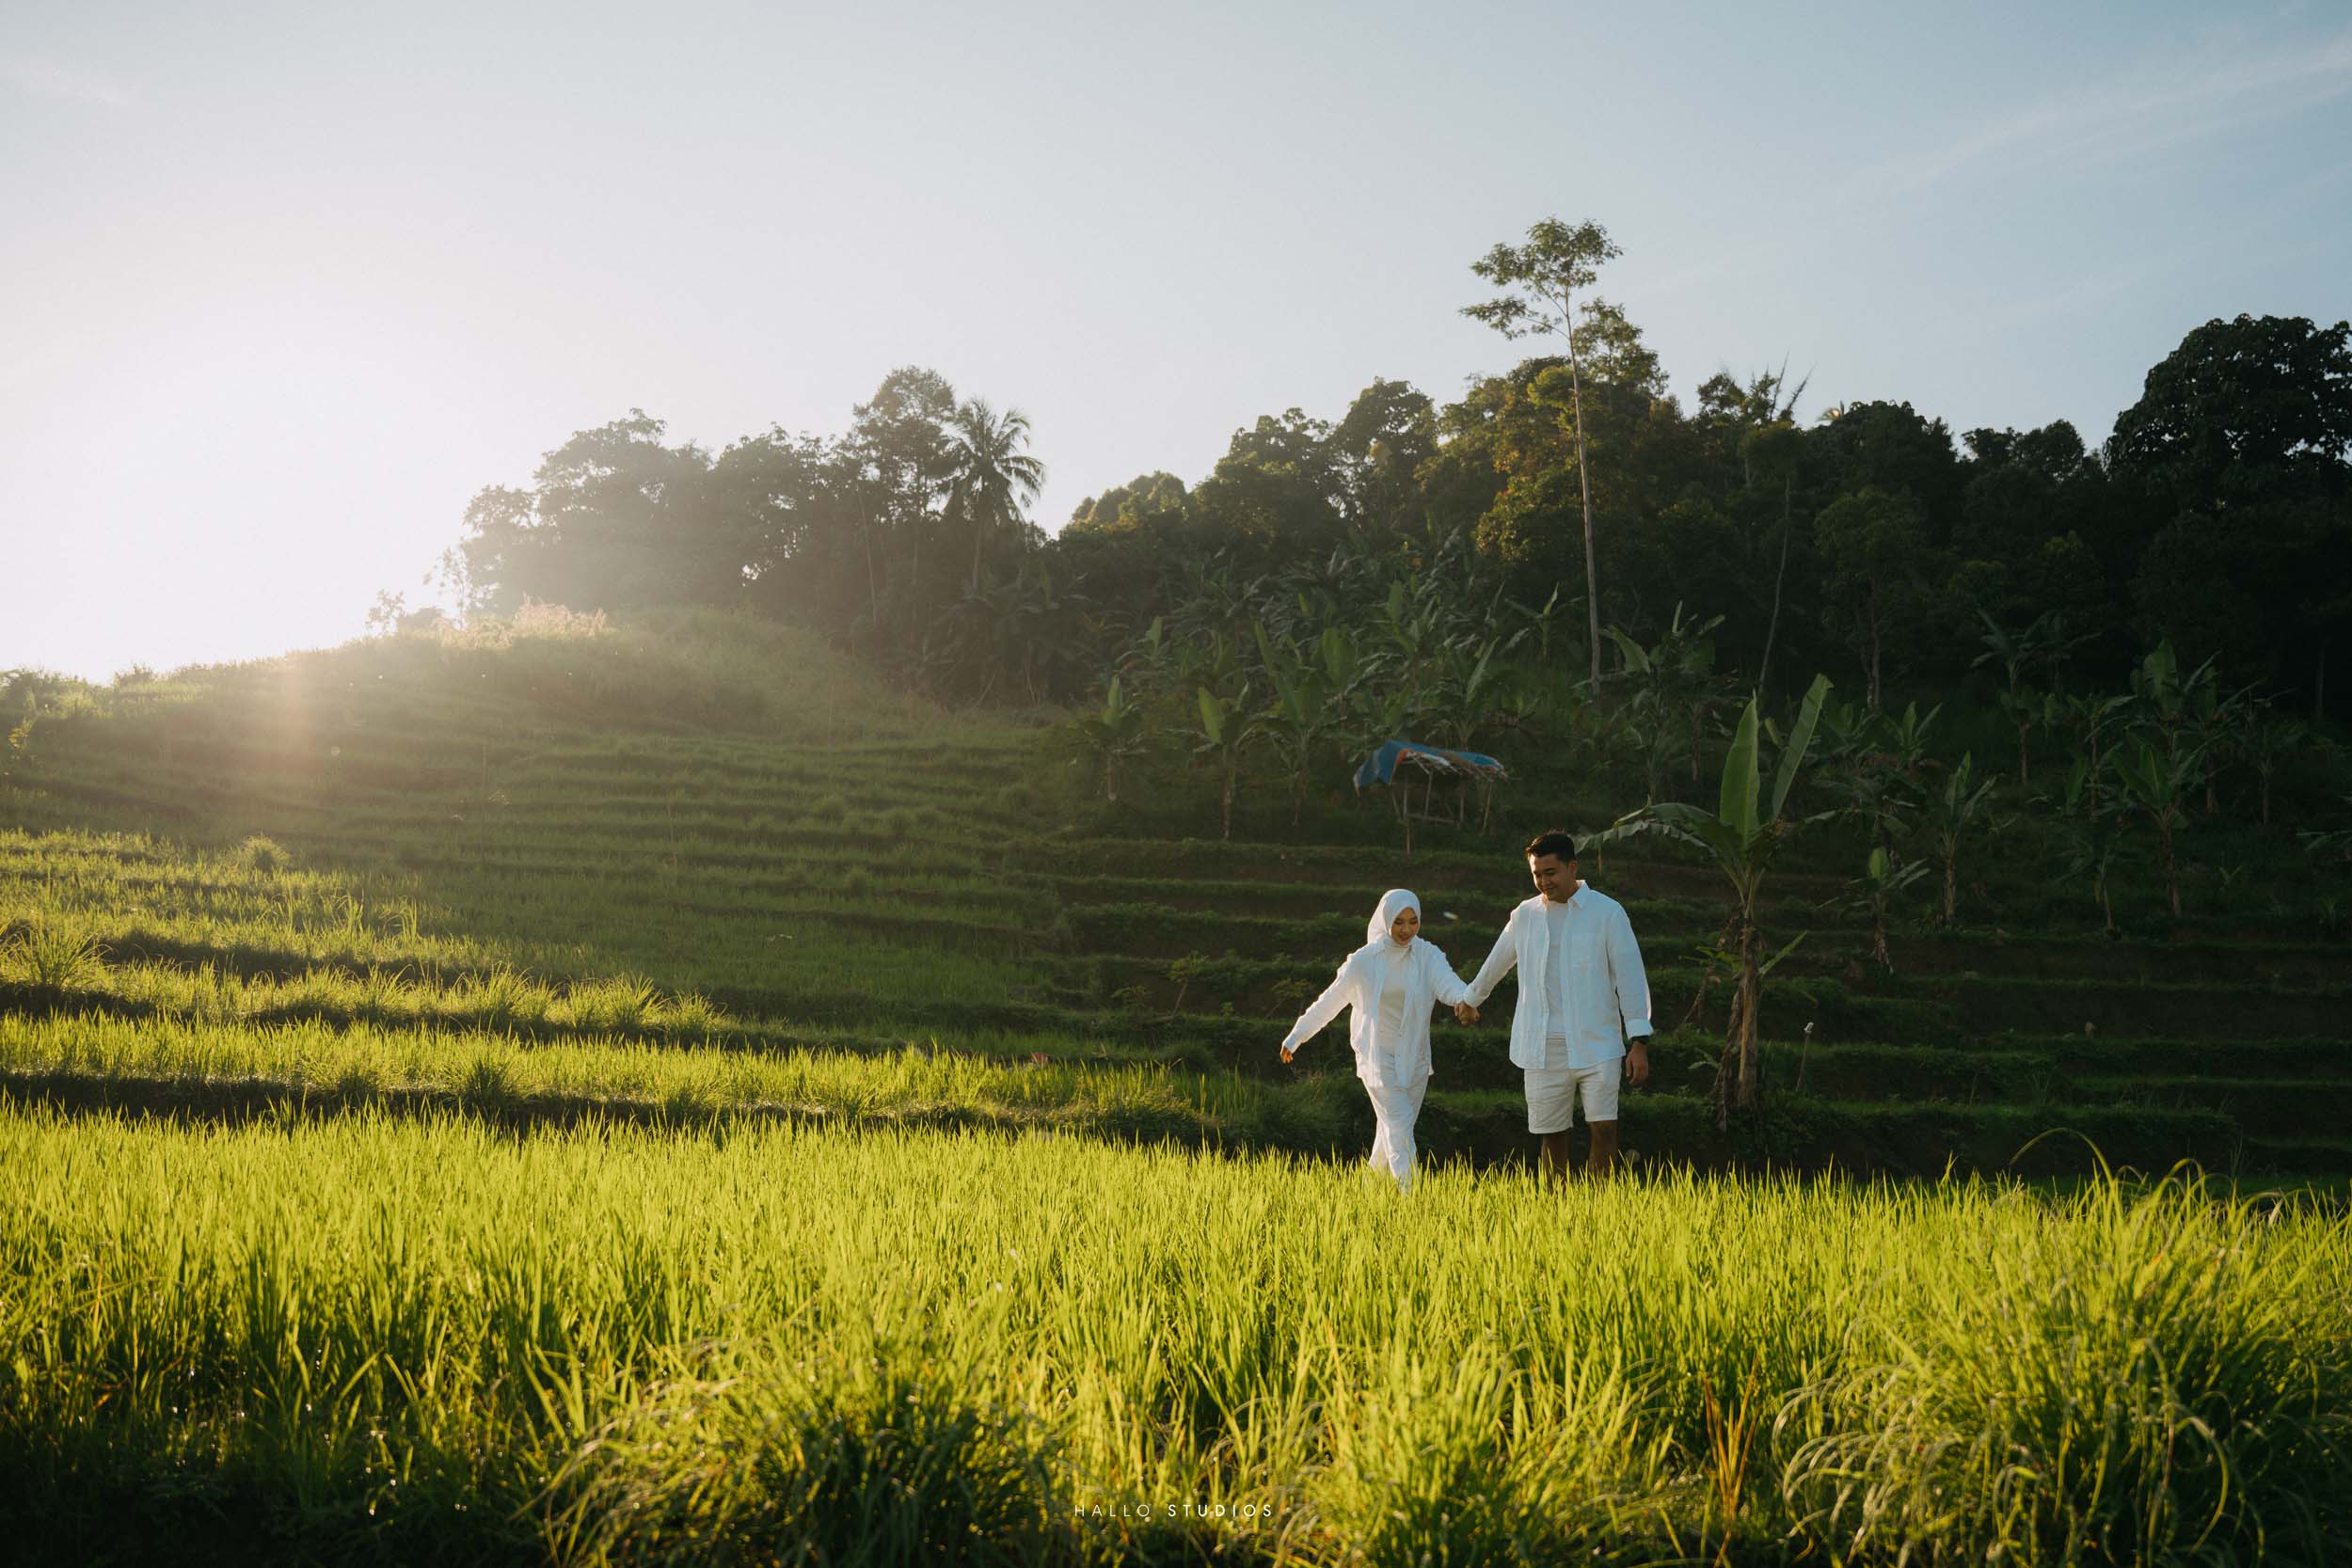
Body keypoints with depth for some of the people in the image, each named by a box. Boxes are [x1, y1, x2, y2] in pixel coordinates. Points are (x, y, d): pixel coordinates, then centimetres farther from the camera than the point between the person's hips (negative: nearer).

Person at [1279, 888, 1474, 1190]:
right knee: (1400, 1122, -16)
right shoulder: (1364, 961, -7)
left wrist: (1467, 998, -45)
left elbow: (1449, 985, -22)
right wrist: (1295, 1037, 6)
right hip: (1378, 1057, -3)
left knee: (1391, 1131, 12)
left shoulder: (1428, 956, -3)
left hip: (1414, 1059, 3)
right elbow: (1327, 1003, 1)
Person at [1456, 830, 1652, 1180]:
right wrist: (1470, 999, 40)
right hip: (1543, 1049, 3)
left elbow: (1630, 976, -5)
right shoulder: (1524, 916, 8)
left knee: (1604, 1129, -13)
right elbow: (1496, 964, 26)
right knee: (1552, 1137, 6)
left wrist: (1639, 1042, -10)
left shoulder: (1608, 912, -2)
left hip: (1597, 1046, -3)